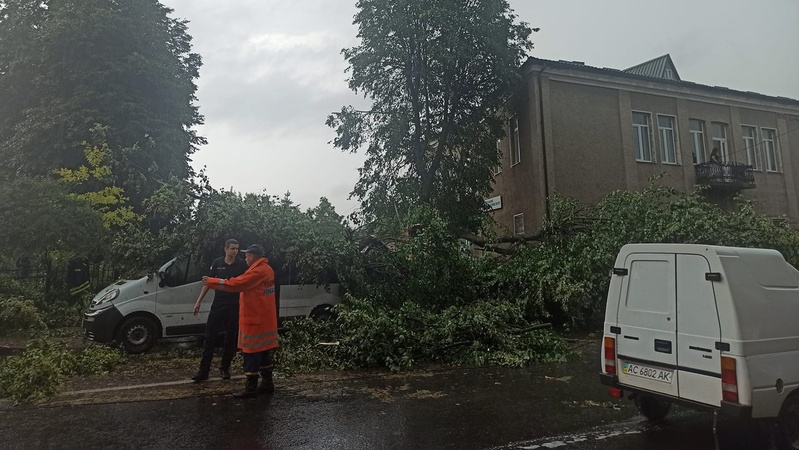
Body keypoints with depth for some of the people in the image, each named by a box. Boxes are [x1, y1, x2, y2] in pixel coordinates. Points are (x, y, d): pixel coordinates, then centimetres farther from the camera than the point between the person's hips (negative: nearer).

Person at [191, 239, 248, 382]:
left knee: (230, 338, 8)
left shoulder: (242, 265, -4)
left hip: (234, 307, -1)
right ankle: (204, 370, 6)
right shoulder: (217, 263, 1)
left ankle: (225, 368, 23)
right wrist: (199, 301, 7)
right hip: (218, 305, 1)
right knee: (209, 337, 0)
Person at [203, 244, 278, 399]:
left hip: (254, 320, -10)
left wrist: (211, 282, -13)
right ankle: (267, 383, 19)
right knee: (264, 351, 13)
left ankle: (251, 388, 2)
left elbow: (234, 284, -22)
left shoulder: (257, 272, -19)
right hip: (264, 320, 10)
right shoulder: (266, 270, 13)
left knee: (252, 352, -3)